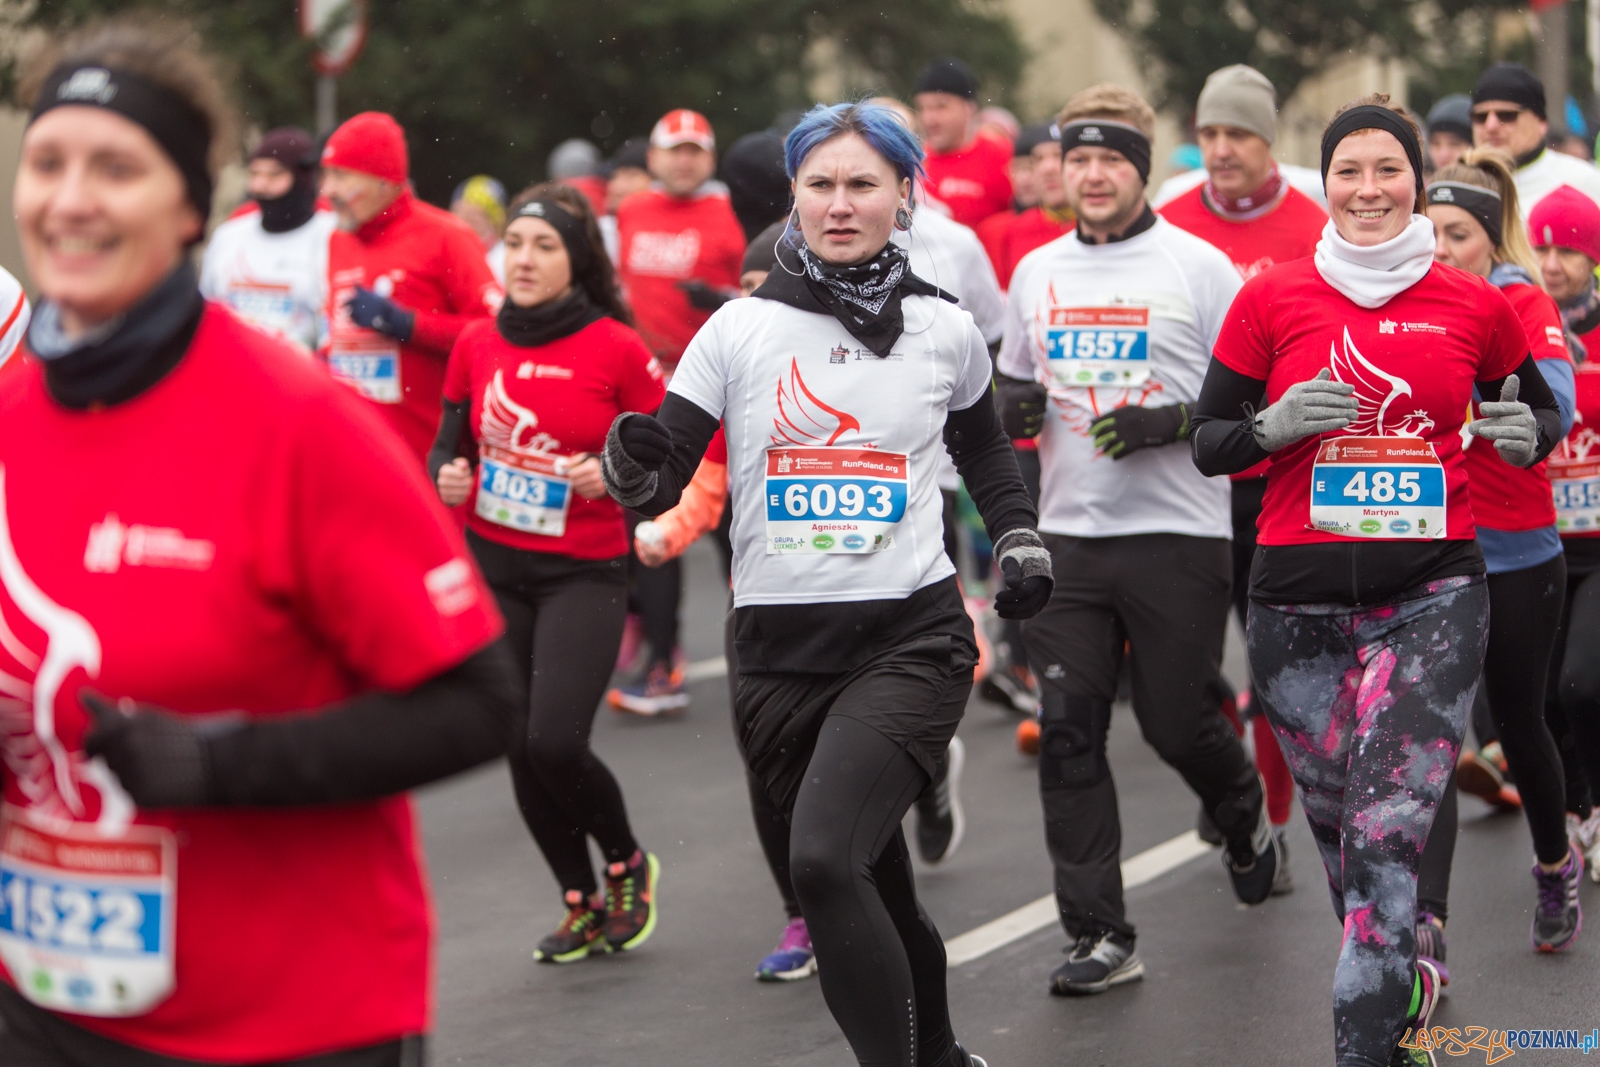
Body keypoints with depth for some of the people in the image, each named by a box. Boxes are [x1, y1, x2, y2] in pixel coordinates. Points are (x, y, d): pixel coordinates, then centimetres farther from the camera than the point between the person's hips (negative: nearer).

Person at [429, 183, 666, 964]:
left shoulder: (617, 349, -8)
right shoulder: (477, 344, 3)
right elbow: (450, 438, 14)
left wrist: (616, 474, -21)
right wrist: (446, 475, -8)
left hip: (584, 572, -4)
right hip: (493, 566, 4)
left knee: (557, 743, -16)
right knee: (522, 749, 6)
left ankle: (628, 864, 14)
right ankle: (581, 904, 25)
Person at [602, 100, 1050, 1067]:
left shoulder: (945, 329, 4)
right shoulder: (741, 328, 1)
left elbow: (984, 446, 24)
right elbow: (661, 479, -2)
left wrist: (1019, 535, 8)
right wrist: (633, 468, -24)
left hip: (911, 636, -2)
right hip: (780, 649, 2)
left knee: (824, 859, -24)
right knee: (877, 889, 13)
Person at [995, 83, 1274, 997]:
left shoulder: (1199, 267, -3)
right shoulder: (1036, 272, 11)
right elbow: (1016, 384, 23)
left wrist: (1170, 423, -18)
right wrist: (1016, 406, 0)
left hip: (1176, 534, -4)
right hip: (1068, 535, 4)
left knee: (1178, 722, 2)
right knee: (1068, 731, -3)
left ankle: (1246, 818, 38)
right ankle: (1100, 936, 2)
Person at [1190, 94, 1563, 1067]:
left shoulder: (1476, 305, 4)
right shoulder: (1272, 300, 3)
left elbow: (1544, 413, 19)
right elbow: (1208, 443, 7)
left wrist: (1525, 435, -5)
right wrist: (1278, 423, -13)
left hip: (1434, 594, -1)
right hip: (1300, 598, 2)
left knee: (1388, 835, -13)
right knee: (1336, 825, 12)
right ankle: (1403, 989, 38)